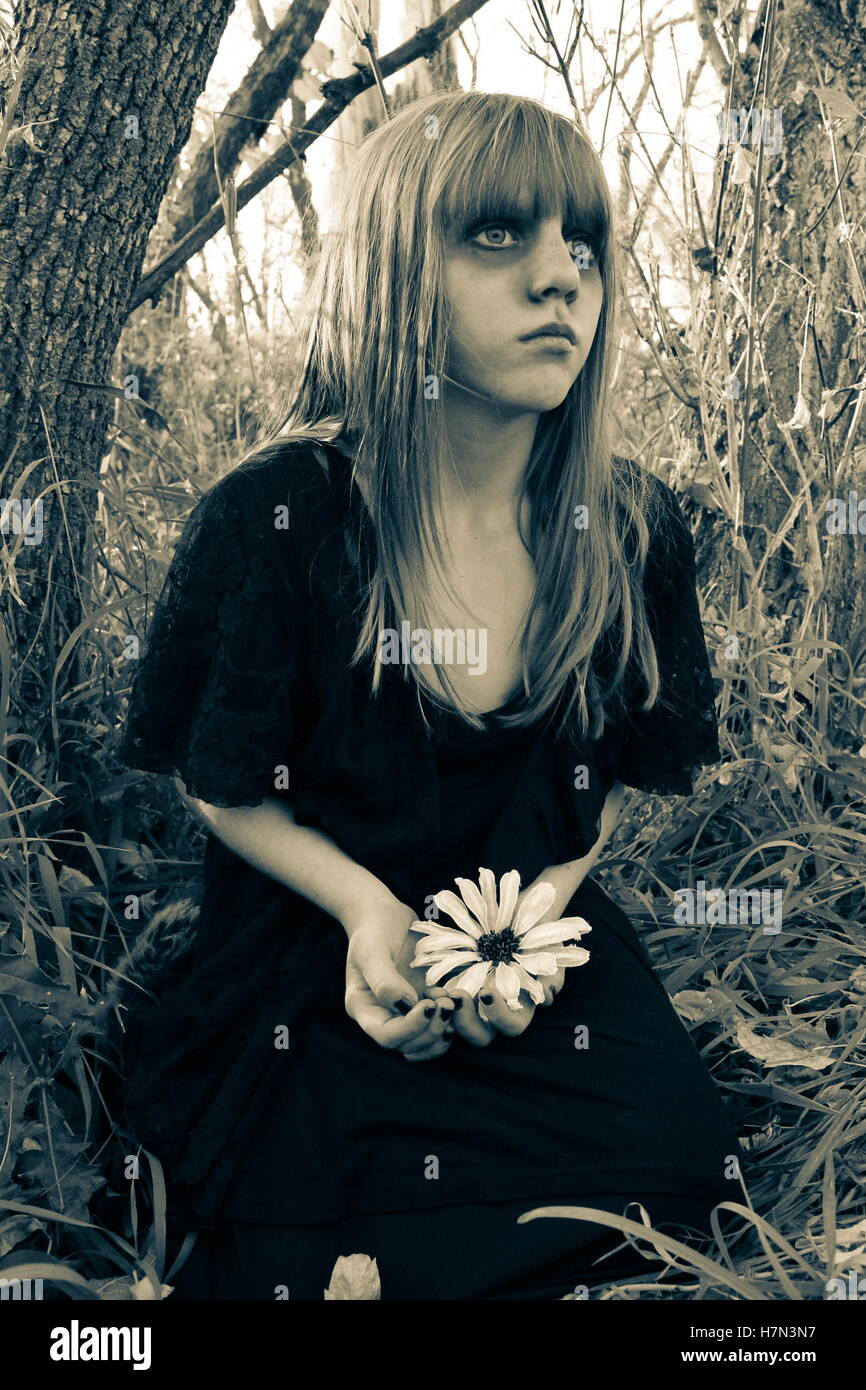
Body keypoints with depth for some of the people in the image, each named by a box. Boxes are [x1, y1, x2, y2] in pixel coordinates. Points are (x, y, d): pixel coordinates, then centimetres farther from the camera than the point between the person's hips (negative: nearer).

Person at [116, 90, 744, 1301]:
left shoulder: (635, 533, -6)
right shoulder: (272, 522, -15)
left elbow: (609, 781, 7)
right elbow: (215, 784, -2)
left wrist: (532, 917, -12)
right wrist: (367, 906, -17)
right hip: (312, 964, -2)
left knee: (667, 1177, -18)